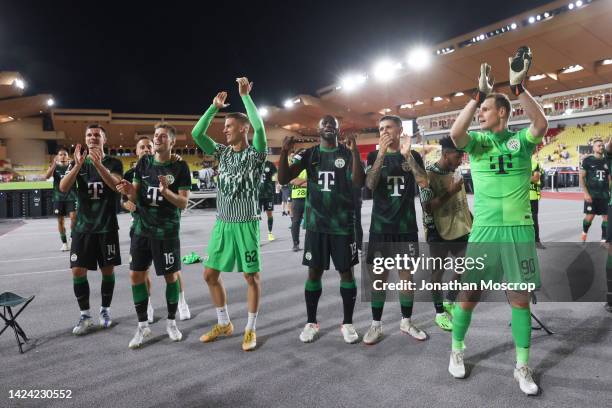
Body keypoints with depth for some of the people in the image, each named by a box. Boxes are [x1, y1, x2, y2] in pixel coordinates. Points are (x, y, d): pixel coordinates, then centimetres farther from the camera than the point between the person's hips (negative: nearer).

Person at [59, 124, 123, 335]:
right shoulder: (77, 162, 7)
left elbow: (115, 185, -19)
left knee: (108, 270, 6)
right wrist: (78, 164, -22)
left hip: (107, 227, -2)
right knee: (78, 270, -2)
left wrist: (98, 164, -33)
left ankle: (105, 310, 24)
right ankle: (85, 315, 12)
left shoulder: (113, 162, 0)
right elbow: (63, 188, -9)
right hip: (83, 226, 2)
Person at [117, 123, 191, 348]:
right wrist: (129, 191, -17)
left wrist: (166, 192, -28)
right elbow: (135, 197, 6)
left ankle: (171, 322, 25)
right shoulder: (144, 161, 4)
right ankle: (142, 326, 19)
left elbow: (183, 203, -10)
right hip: (142, 228, 4)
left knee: (171, 276, 6)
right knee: (136, 275, 4)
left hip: (167, 230, -3)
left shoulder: (180, 167, -7)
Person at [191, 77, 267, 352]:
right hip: (222, 223, 6)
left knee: (251, 276, 2)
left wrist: (245, 95, -18)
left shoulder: (255, 153, -6)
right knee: (210, 274, 10)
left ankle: (250, 329, 17)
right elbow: (196, 134, 3)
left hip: (246, 223, -6)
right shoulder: (223, 153, 9)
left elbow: (259, 127, -24)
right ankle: (224, 324, 26)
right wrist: (215, 106, 1)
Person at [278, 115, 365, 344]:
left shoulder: (348, 154, 1)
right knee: (314, 271, 7)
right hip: (316, 224, 1)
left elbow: (359, 183, -15)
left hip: (343, 224, -1)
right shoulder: (308, 154, 5)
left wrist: (354, 152, -24)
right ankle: (311, 322, 20)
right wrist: (284, 152, -17)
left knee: (346, 271, 5)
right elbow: (283, 179, -4)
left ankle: (348, 323, 18)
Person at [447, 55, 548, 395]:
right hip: (485, 229, 0)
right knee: (469, 294, 4)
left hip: (519, 229, 0)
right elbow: (455, 133, -17)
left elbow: (542, 125, -17)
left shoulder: (522, 139, 5)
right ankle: (456, 351, 24)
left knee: (520, 298, 6)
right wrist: (480, 92, -17)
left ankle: (523, 367, 19)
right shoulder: (477, 140, 5)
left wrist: (520, 87, -21)